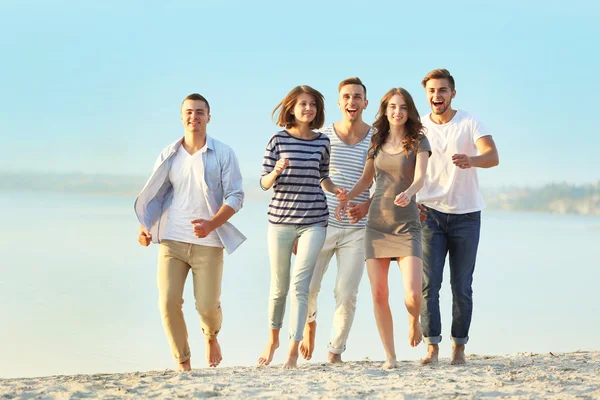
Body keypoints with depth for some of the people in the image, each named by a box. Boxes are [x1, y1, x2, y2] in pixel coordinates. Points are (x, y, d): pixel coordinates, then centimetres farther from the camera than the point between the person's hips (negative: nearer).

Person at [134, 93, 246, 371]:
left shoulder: (223, 154, 1)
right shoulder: (169, 156, 9)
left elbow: (235, 197, -3)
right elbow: (152, 196, 15)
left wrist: (211, 224, -18)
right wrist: (144, 228, -2)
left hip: (208, 243, -2)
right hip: (171, 241, 2)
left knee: (207, 306, -4)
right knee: (168, 303, -9)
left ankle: (211, 337, 33)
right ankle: (183, 362, 8)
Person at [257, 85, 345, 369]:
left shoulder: (322, 142, 6)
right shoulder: (279, 140, 0)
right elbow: (264, 183, 2)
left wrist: (335, 189, 0)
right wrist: (276, 172, -19)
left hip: (313, 221, 0)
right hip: (281, 219, 0)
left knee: (300, 284, -11)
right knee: (279, 286, 9)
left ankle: (294, 350, -12)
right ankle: (273, 338, 32)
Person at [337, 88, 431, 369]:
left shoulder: (418, 142, 0)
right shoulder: (377, 142, 10)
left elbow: (420, 177, -14)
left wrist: (408, 193, -35)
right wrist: (346, 197, 3)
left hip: (407, 225, -3)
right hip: (377, 223, 3)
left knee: (413, 293, -15)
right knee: (379, 295, -1)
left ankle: (414, 322, 21)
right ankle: (390, 357, 8)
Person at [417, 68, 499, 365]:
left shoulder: (470, 123, -4)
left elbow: (492, 156, -19)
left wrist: (471, 160, -41)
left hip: (465, 214, -1)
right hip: (430, 212, 1)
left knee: (462, 285, 1)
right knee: (428, 282, -9)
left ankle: (459, 347, 10)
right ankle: (431, 346, -6)